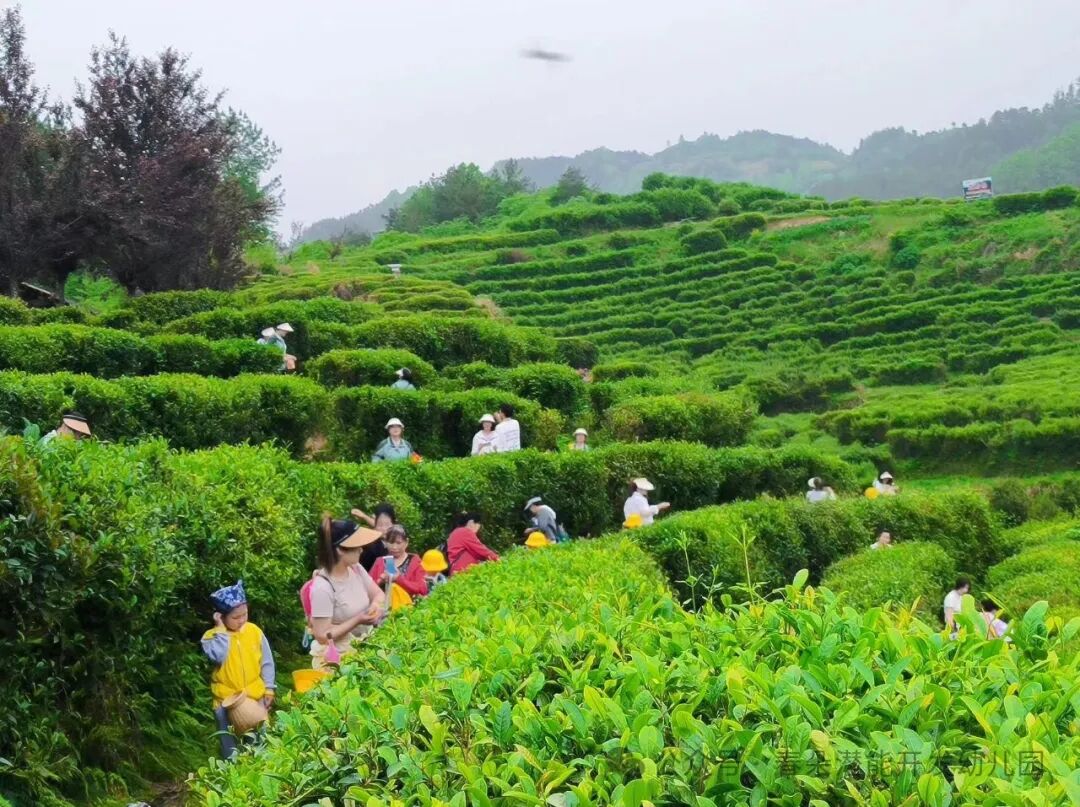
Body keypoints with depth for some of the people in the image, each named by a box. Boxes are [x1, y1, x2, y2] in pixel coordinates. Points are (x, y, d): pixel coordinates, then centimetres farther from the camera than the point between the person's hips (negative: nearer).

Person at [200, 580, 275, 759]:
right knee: (230, 745, 10)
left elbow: (266, 662, 3)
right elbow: (218, 656, -32)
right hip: (226, 700, -2)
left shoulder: (254, 631, -5)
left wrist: (269, 689, 3)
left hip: (255, 697, 2)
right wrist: (221, 630, -25)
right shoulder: (212, 637, -12)